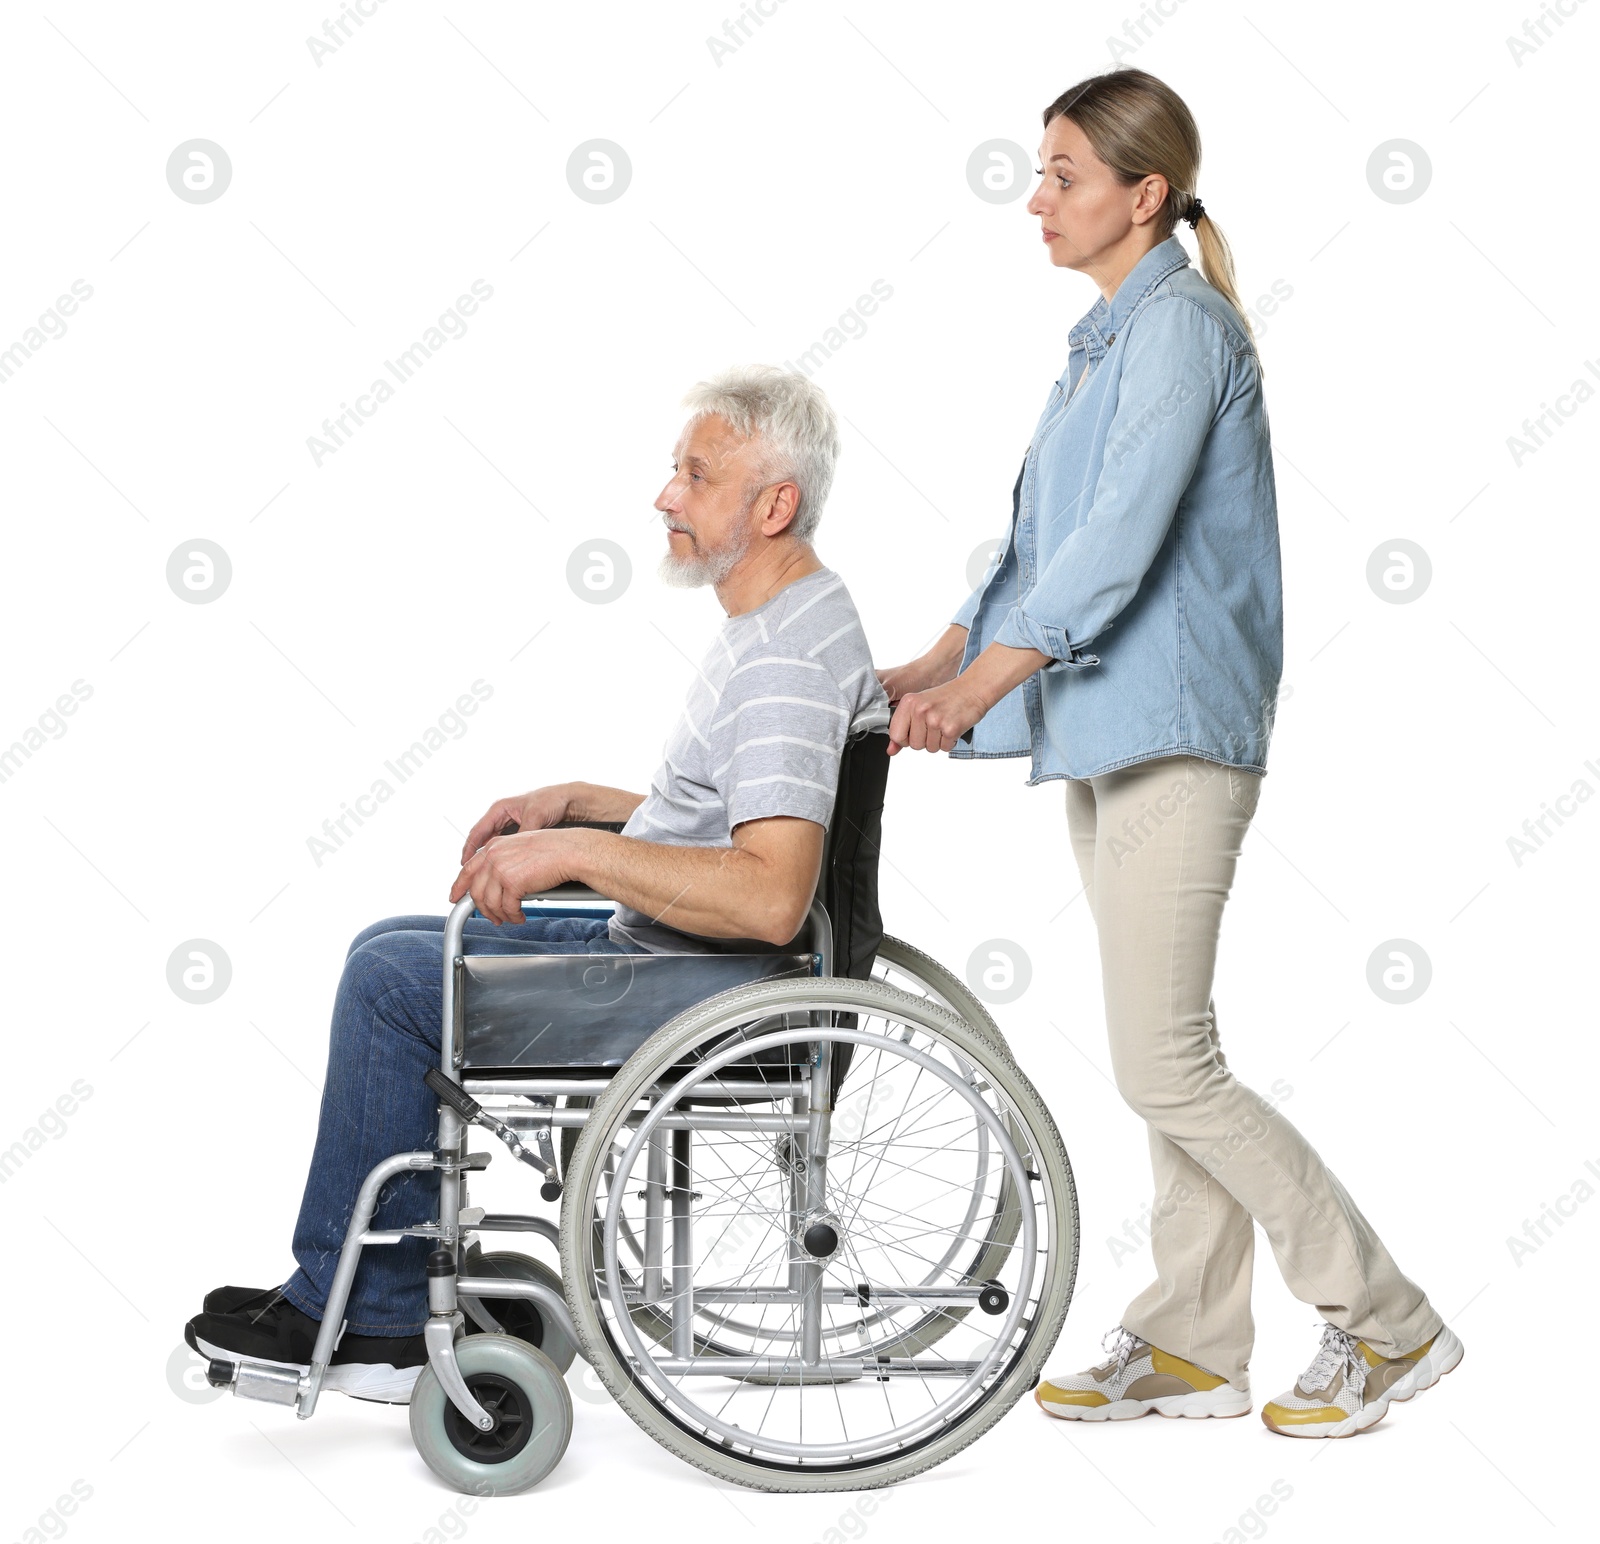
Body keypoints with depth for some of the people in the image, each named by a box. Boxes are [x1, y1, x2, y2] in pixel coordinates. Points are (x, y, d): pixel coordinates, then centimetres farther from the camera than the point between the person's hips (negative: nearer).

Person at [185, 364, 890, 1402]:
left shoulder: (787, 662, -23)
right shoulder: (784, 621, 12)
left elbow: (769, 895, -34)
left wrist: (575, 852, -27)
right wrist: (575, 802, 12)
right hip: (658, 946, 11)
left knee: (393, 976, -10)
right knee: (391, 952, 14)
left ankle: (338, 1303, 5)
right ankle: (388, 1323, 13)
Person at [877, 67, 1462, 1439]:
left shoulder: (1181, 326, -11)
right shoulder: (1108, 337, 18)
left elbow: (1121, 539, -22)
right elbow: (1039, 549, 20)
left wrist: (979, 684, -24)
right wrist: (926, 670, 11)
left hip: (1177, 734, -10)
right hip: (1108, 737, 10)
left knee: (1164, 1066, -8)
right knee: (1171, 1056, 12)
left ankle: (1386, 1324, 4)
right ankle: (1194, 1348, 21)